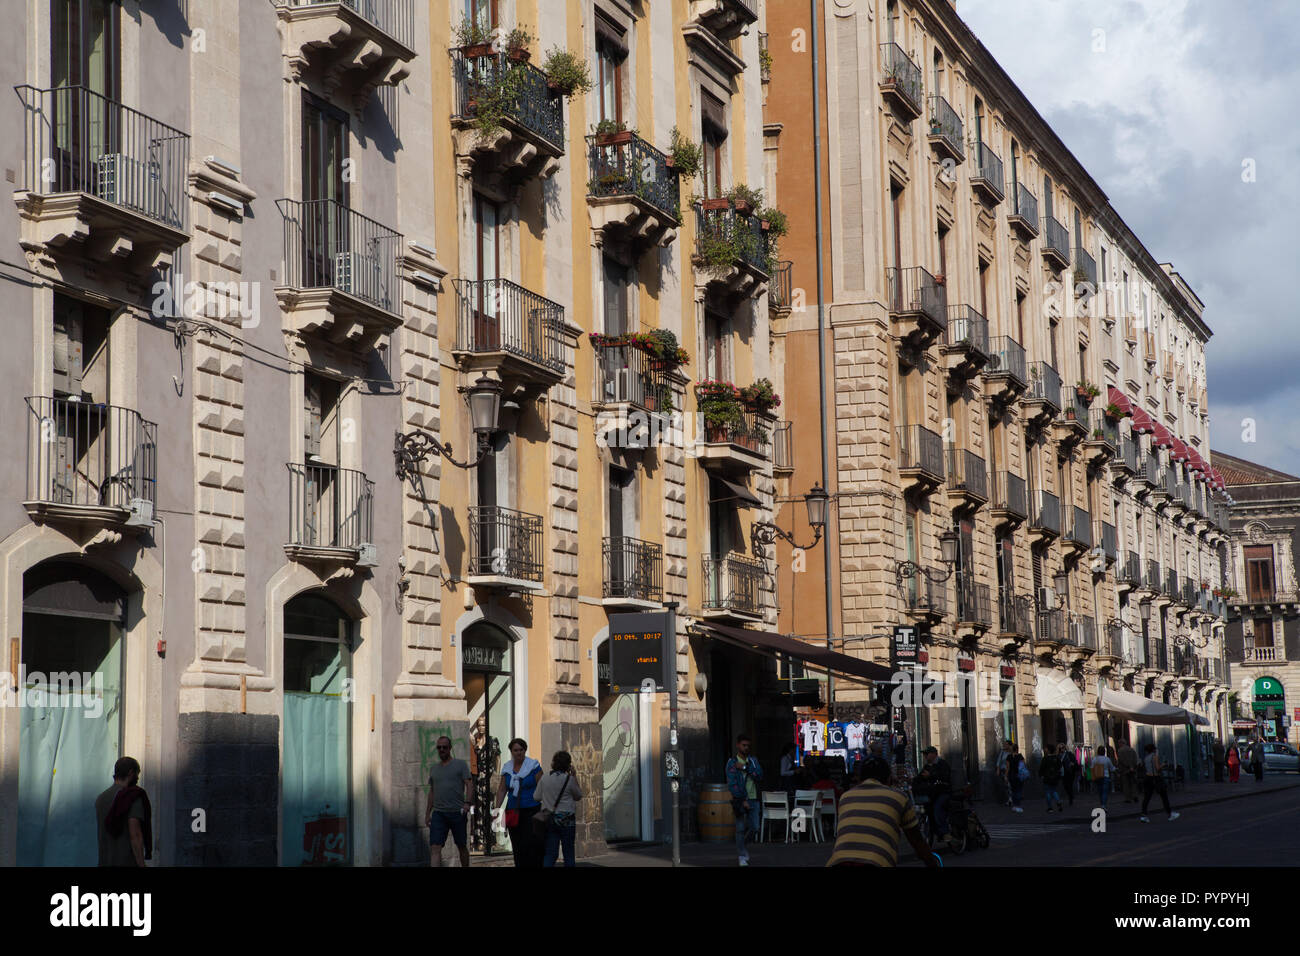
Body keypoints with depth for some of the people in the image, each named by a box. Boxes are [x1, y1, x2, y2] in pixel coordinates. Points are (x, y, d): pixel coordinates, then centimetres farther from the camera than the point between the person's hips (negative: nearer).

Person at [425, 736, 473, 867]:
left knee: (462, 847, 8)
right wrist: (427, 814, 18)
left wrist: (468, 803, -21)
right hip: (438, 813, 3)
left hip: (457, 812, -3)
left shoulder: (460, 764, 3)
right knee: (435, 847, -11)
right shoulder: (434, 768, 17)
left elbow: (469, 784, -5)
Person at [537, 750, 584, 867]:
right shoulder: (569, 779, -10)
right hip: (566, 819, -3)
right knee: (568, 853, 6)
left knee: (550, 853, 4)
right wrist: (574, 777, 4)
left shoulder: (545, 779, 0)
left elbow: (537, 797, 6)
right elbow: (578, 796, 3)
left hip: (549, 820, 3)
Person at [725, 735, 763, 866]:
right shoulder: (732, 763, -5)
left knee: (754, 828, 2)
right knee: (740, 829, -1)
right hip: (740, 800, -4)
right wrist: (742, 801, -16)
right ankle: (742, 856, 10)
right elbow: (732, 785, -11)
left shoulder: (753, 760, 9)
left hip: (753, 799, 4)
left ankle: (741, 844, 30)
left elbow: (759, 775, -7)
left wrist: (745, 768, -16)